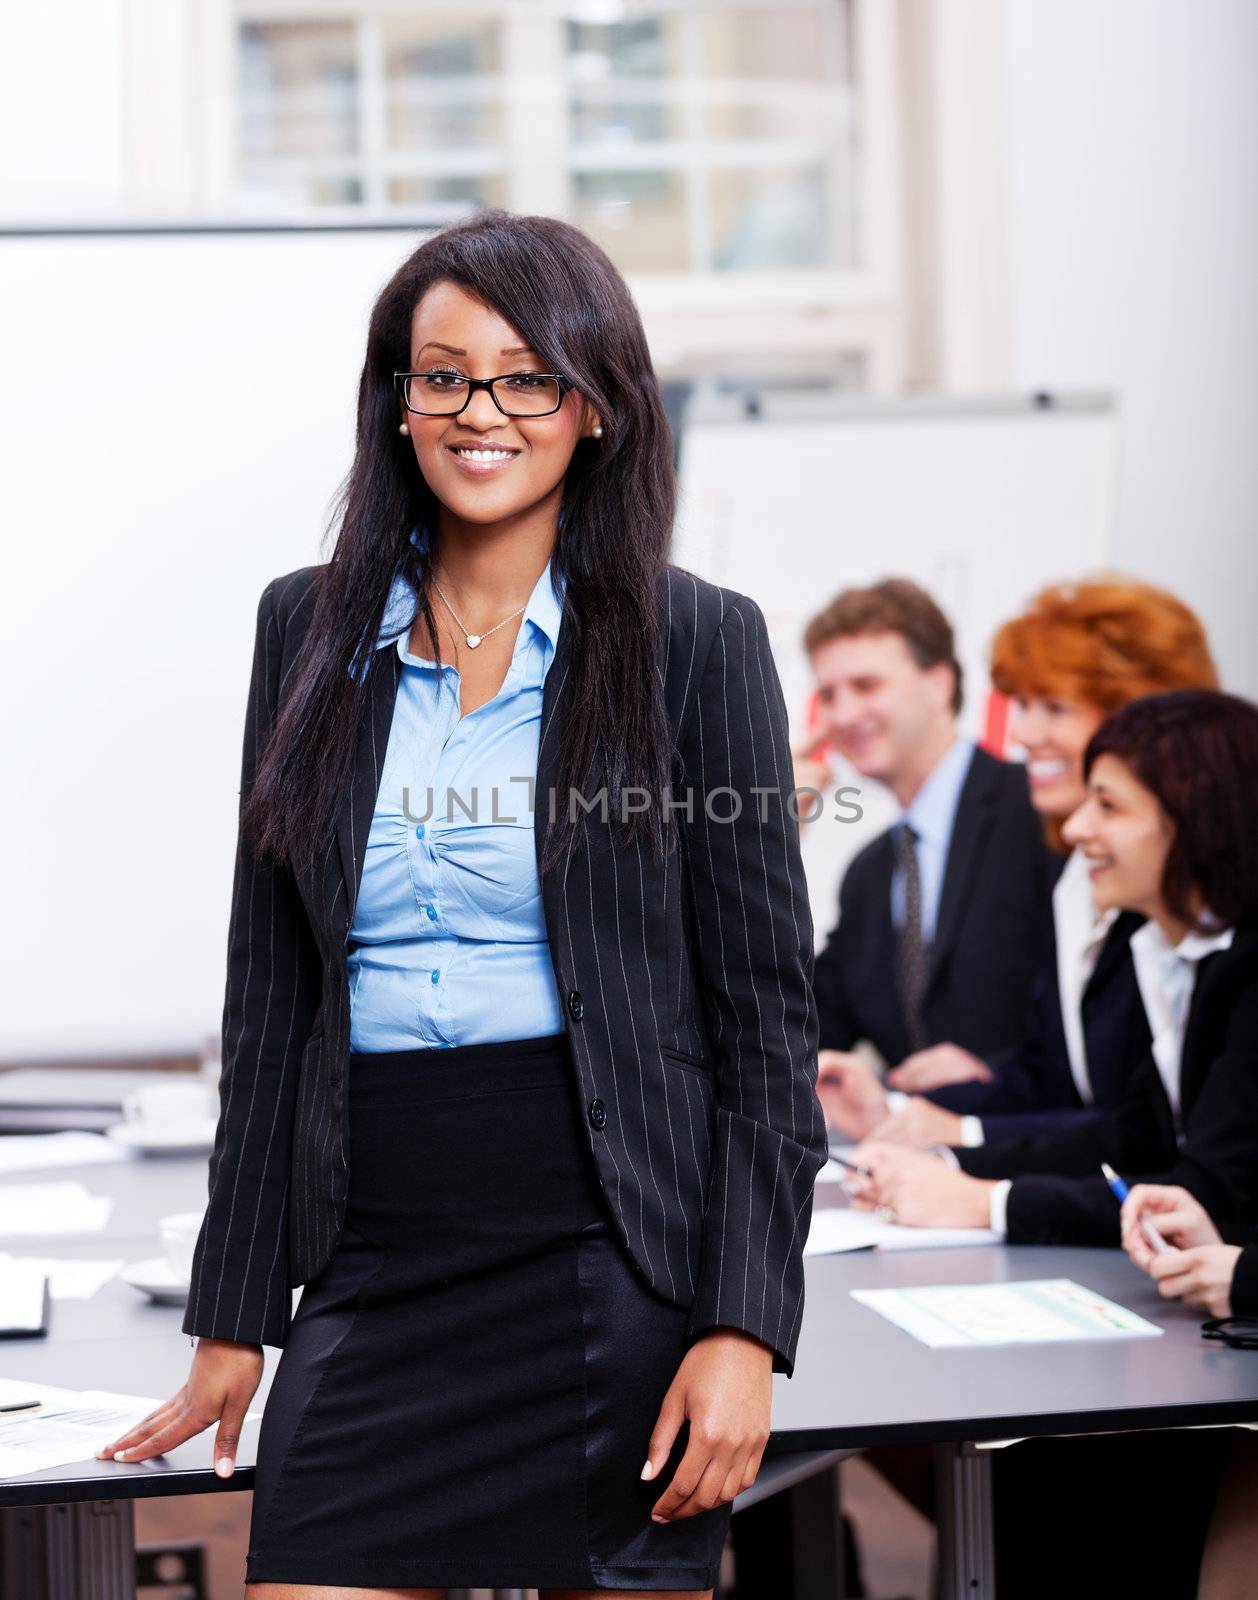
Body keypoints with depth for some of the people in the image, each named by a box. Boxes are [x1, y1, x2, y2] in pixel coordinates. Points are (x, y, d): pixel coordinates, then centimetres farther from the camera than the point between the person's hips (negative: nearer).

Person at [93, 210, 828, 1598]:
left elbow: (767, 1014, -2)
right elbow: (270, 992, 11)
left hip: (611, 1265, -3)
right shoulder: (309, 629, 9)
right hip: (374, 1267, 3)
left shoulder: (696, 640, -2)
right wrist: (233, 1317, 9)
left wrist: (743, 1328, -10)